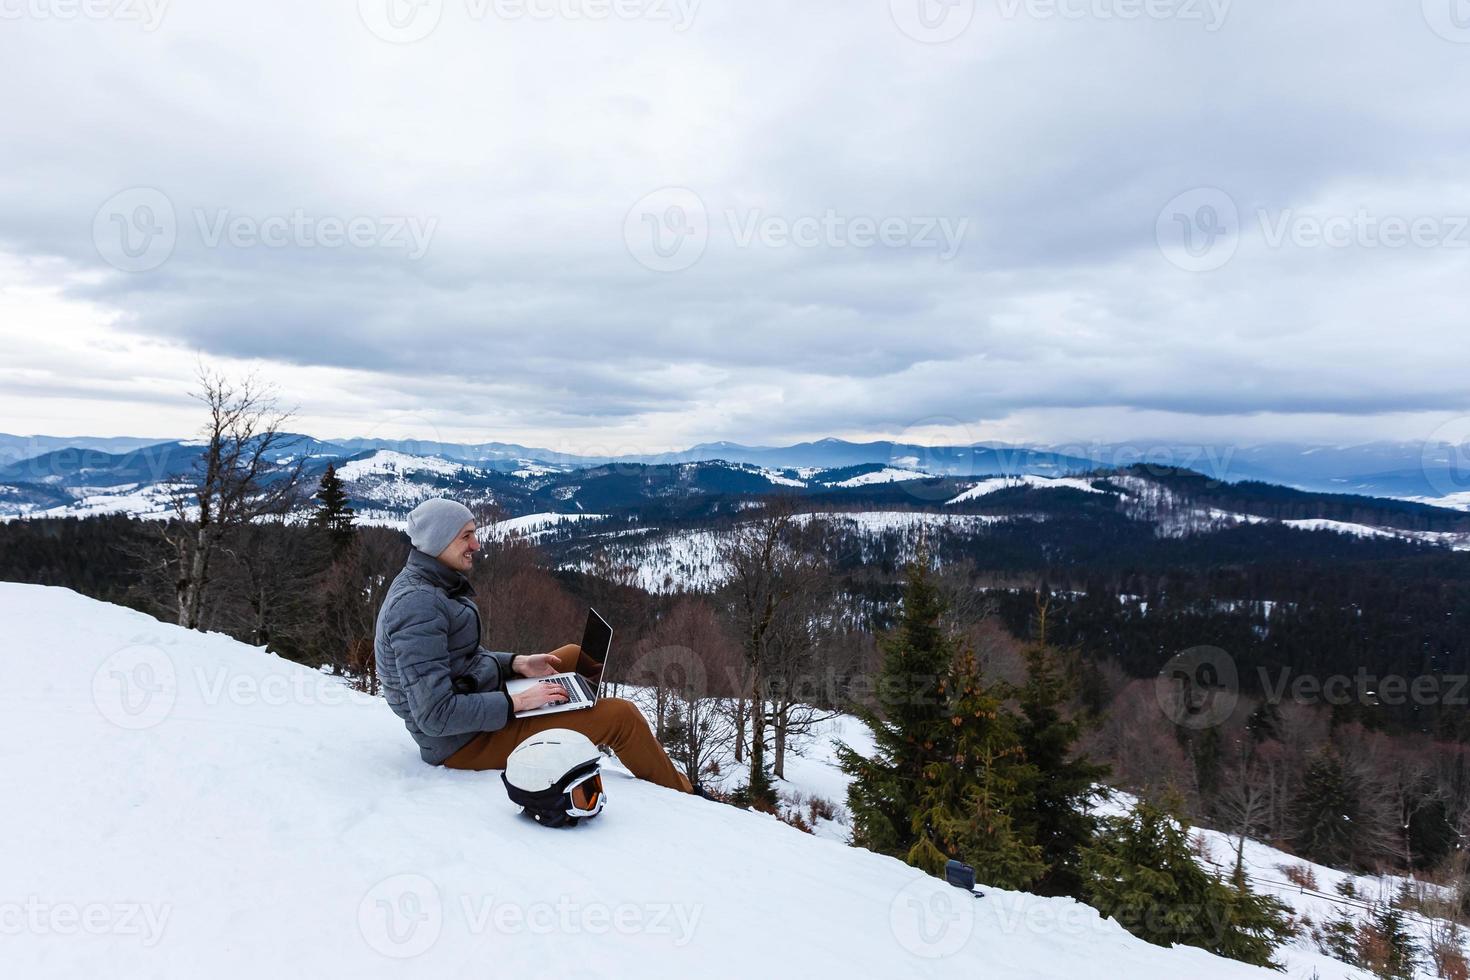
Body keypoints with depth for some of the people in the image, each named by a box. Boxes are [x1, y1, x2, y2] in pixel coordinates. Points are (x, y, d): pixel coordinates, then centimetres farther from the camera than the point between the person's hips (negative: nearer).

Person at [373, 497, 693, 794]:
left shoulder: (423, 585, 5)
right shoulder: (418, 605, -27)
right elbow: (436, 715, -30)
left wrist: (516, 663, 4)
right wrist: (517, 702, -24)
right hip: (466, 740, -10)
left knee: (574, 655, 21)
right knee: (622, 716, -9)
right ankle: (684, 796, 12)